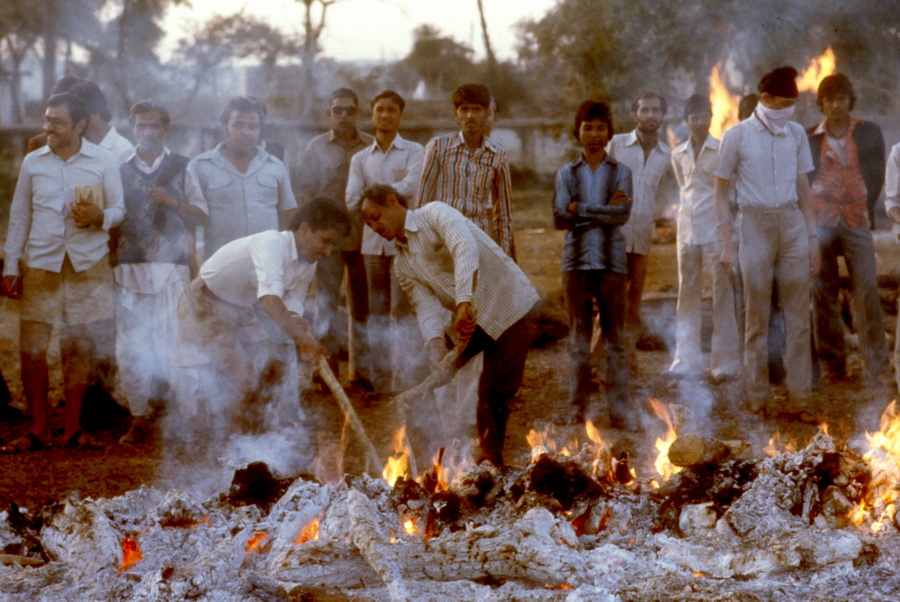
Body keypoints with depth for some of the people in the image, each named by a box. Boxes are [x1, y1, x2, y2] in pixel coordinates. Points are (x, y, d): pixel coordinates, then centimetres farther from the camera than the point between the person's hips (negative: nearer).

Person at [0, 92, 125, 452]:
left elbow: (119, 210, 8)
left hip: (88, 263, -1)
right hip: (41, 263, 1)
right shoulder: (33, 162, 8)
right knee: (32, 347, -6)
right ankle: (38, 429, 4)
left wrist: (101, 216, -16)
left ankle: (73, 428, 12)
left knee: (80, 347, 2)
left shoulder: (104, 162, 3)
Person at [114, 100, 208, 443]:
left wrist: (173, 202, -12)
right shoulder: (121, 171, 14)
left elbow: (201, 218, 3)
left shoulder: (183, 168, 9)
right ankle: (139, 418, 4)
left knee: (170, 346, -6)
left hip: (170, 270, -2)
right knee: (130, 347, -3)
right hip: (128, 270, 2)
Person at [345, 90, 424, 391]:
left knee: (402, 312, -8)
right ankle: (380, 381, 11)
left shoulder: (413, 151, 4)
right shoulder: (360, 159, 14)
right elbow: (352, 203, 2)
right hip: (372, 241, 4)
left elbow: (411, 186, -14)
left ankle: (405, 380, -6)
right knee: (377, 314, 6)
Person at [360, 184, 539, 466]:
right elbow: (427, 307, -4)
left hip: (509, 307, -7)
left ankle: (491, 459, 6)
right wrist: (436, 351, -24)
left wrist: (465, 301, -44)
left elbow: (465, 247, -31)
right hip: (474, 321, 7)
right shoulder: (403, 265, 10)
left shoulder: (435, 215, -11)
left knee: (495, 392, -7)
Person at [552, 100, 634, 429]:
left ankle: (620, 407, 1)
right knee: (579, 336, 3)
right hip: (576, 262, 1)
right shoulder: (566, 174, 10)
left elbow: (623, 214, -8)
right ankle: (580, 407, 7)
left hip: (611, 262, -1)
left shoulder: (620, 172, 8)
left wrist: (581, 209, -10)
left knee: (616, 336, -1)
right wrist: (603, 210, -10)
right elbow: (559, 219, -3)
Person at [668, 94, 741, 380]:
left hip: (716, 231, -5)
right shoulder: (678, 155, 11)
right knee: (687, 296, 6)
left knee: (723, 296, -3)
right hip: (687, 232, 5)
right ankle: (685, 361, 10)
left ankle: (725, 363, -1)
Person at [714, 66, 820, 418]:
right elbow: (721, 193, -1)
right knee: (756, 319, 3)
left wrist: (813, 237, 9)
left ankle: (798, 399, 7)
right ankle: (756, 399, 11)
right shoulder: (738, 135, -3)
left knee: (799, 317, 2)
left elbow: (803, 188, 14)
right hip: (755, 226, -3)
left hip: (793, 225, 3)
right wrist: (727, 245, -7)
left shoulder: (796, 134, 8)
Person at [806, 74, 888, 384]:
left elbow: (877, 176, 11)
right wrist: (809, 215, 3)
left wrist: (866, 209, 3)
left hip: (856, 221, -1)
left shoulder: (869, 133, 9)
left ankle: (875, 362, -3)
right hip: (820, 220, 1)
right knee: (823, 292, 0)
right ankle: (832, 364, 6)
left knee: (866, 289, -10)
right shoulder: (809, 138, 9)